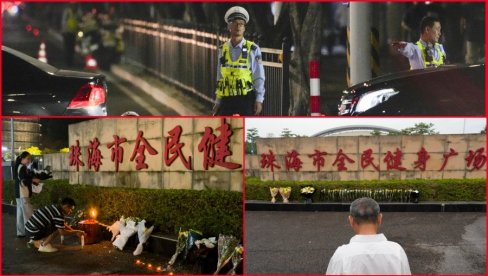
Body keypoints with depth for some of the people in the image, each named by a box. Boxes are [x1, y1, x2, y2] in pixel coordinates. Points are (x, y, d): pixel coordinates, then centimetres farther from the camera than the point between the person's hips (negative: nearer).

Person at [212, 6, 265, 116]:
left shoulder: (253, 49, -4)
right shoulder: (222, 50, 7)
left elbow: (259, 77, -4)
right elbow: (220, 78, 11)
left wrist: (259, 100, -9)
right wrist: (218, 101, 10)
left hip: (247, 99, -3)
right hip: (227, 99, 3)